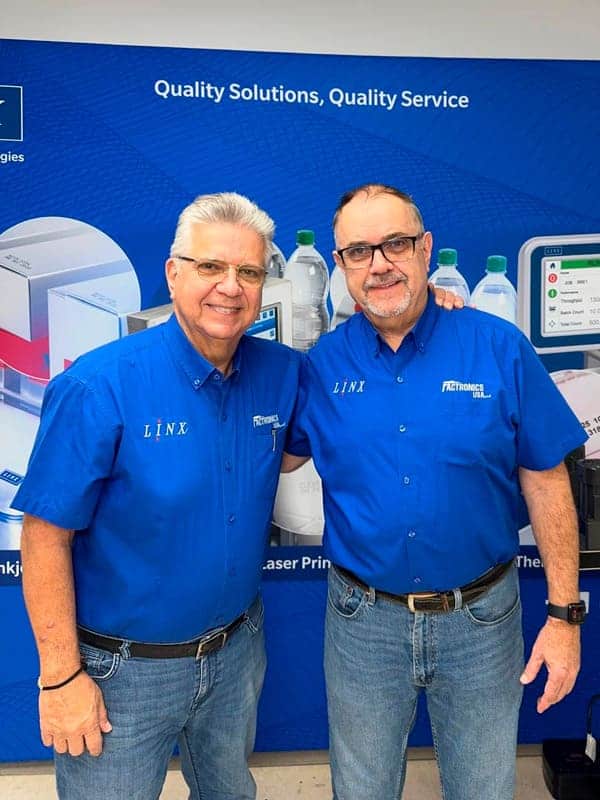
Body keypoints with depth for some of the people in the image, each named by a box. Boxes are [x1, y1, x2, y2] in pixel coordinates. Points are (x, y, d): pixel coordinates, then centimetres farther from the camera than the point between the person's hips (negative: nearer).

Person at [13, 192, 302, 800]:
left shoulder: (280, 373, -8)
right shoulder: (99, 387, -23)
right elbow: (46, 536, -18)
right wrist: (61, 675, -14)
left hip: (237, 650, 5)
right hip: (121, 669, -4)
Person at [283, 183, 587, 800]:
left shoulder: (499, 348, -11)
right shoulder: (322, 364, -6)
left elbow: (545, 482, -6)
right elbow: (279, 457, 6)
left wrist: (564, 613, -6)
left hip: (481, 616, 0)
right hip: (363, 617, 1)